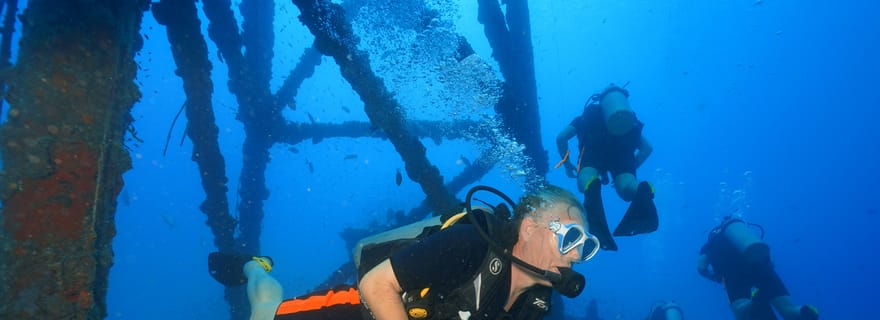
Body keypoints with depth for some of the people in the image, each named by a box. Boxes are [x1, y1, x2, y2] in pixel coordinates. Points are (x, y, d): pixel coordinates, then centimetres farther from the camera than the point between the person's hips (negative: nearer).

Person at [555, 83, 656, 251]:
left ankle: (592, 187, -56)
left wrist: (567, 164, 35)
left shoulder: (584, 119, 40)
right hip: (623, 143, 2)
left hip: (595, 144, -1)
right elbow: (647, 147, 30)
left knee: (585, 183, -19)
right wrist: (628, 171, 35)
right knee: (627, 190, -12)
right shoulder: (632, 126, 44)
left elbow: (561, 138, 23)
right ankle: (642, 190, -48)